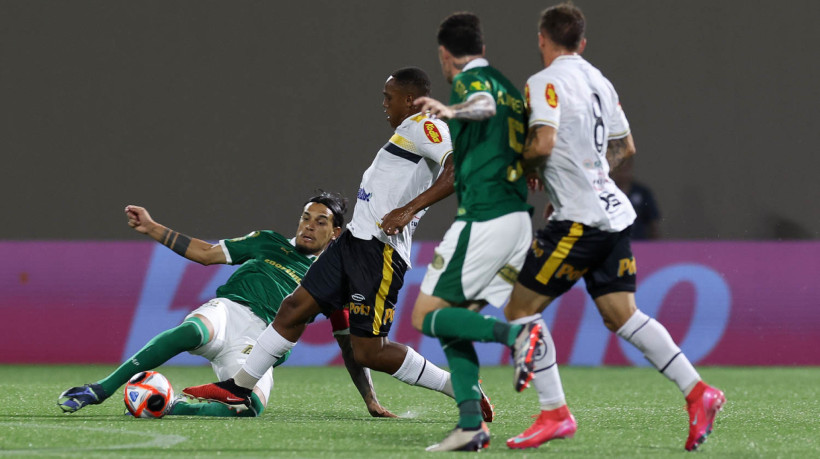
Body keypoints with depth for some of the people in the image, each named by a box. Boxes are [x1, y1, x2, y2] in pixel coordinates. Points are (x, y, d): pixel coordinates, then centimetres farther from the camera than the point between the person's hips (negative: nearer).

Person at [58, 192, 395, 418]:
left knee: (252, 407, -36)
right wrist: (152, 228, 17)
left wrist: (372, 402, 16)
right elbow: (206, 253, 23)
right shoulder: (270, 243, 23)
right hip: (226, 311, 0)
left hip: (258, 344, 0)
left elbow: (351, 344, 22)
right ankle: (99, 391, -37)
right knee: (191, 331, -39)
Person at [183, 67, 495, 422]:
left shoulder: (424, 127, -9)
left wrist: (410, 209, -28)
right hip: (354, 239, 10)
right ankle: (238, 388, 15)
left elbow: (461, 168, -24)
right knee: (295, 308, 8)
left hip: (380, 250, -10)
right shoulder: (410, 132, 22)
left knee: (368, 351, -8)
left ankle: (458, 387, 3)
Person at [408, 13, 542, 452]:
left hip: (482, 219, -8)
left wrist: (454, 111, -48)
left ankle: (516, 333, -21)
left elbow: (485, 106, -29)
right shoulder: (507, 86, 21)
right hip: (518, 219, 9)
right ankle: (471, 424, -2)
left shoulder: (469, 79, -4)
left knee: (427, 316, -3)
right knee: (454, 323, 10)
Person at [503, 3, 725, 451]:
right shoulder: (598, 80, 15)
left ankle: (554, 413, -1)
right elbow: (625, 146, 24)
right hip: (613, 209, 8)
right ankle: (696, 391, -4)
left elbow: (543, 143, -23)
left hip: (579, 218, -8)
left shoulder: (546, 82, -10)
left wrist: (526, 168, -3)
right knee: (622, 316, 8)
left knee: (520, 311, 1)